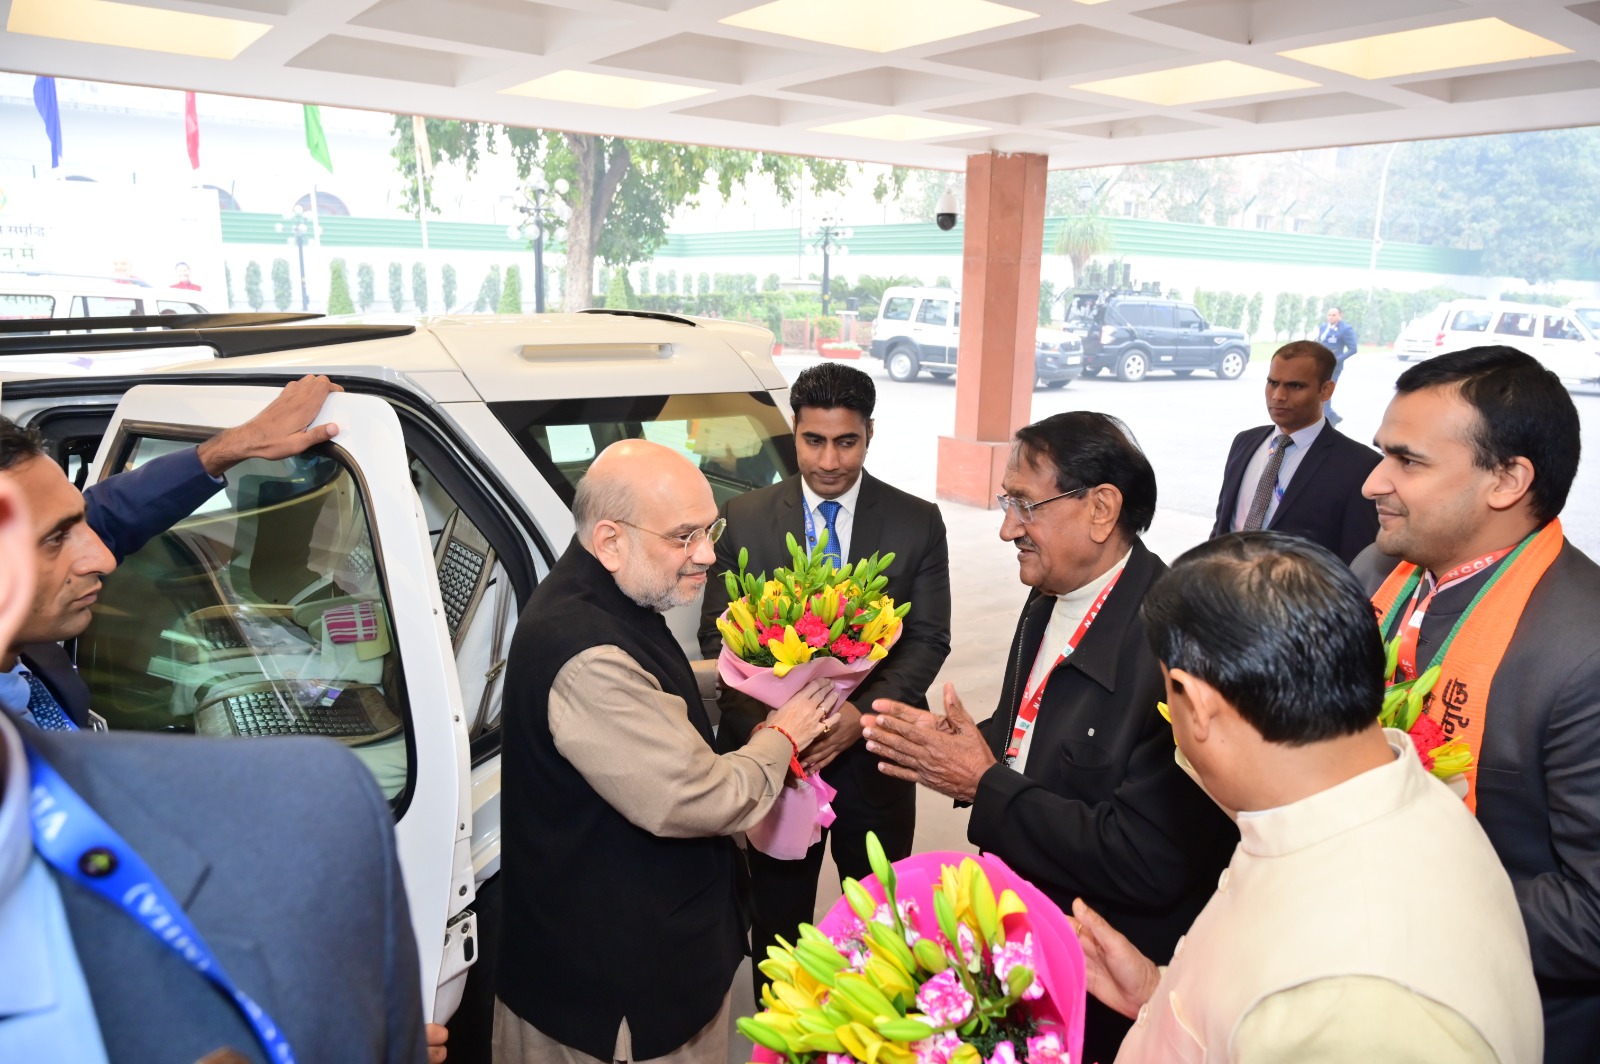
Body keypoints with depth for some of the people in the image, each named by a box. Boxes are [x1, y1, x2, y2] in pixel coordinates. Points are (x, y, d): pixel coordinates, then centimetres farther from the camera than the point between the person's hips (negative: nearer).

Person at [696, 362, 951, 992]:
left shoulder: (917, 523, -3)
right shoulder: (743, 519, -2)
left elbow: (927, 639, -4)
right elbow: (719, 636, -2)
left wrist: (863, 712, -19)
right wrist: (757, 723, -19)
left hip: (873, 756, 0)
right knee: (777, 922, 17)